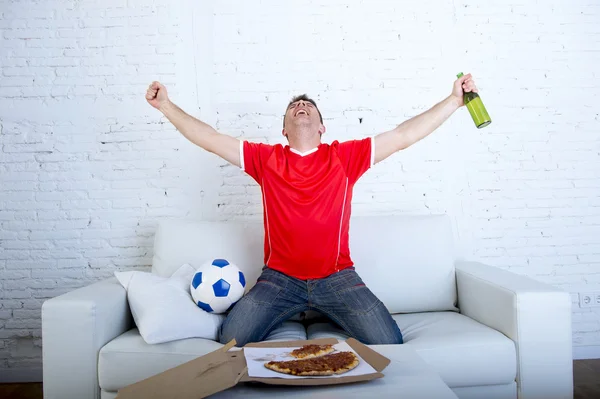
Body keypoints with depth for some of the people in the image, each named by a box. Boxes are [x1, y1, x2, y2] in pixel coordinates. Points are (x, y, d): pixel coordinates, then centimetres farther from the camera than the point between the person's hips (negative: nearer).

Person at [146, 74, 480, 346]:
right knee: (232, 340, -17)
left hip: (337, 278, 0)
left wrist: (455, 99, -6)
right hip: (279, 279, 0)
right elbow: (210, 139, 1)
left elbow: (404, 136, -4)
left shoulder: (344, 157, -1)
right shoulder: (266, 159, 1)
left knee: (389, 343, -12)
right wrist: (166, 105, -5)